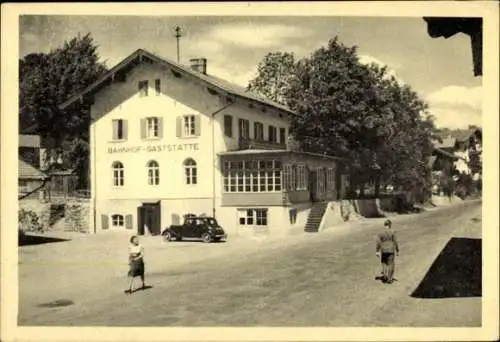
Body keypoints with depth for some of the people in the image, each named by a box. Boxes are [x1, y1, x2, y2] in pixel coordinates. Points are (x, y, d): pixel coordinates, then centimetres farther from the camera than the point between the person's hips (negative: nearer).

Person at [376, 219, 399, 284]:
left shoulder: (381, 233, -2)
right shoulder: (392, 232, -9)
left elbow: (378, 242, -4)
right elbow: (395, 242, -8)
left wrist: (377, 251, 2)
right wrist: (397, 251, 0)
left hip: (383, 250, 2)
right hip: (391, 250, -2)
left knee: (384, 263, 21)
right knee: (390, 264, 8)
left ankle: (384, 275, 3)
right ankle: (389, 279, 10)